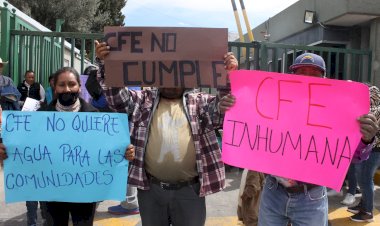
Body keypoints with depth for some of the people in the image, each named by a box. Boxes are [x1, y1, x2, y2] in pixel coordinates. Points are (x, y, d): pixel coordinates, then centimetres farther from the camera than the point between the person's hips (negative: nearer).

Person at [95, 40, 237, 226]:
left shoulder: (199, 102, 8)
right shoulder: (143, 100, 9)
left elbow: (222, 107, -5)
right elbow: (117, 96, -2)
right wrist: (105, 64, -16)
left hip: (189, 190, 0)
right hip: (150, 189, 1)